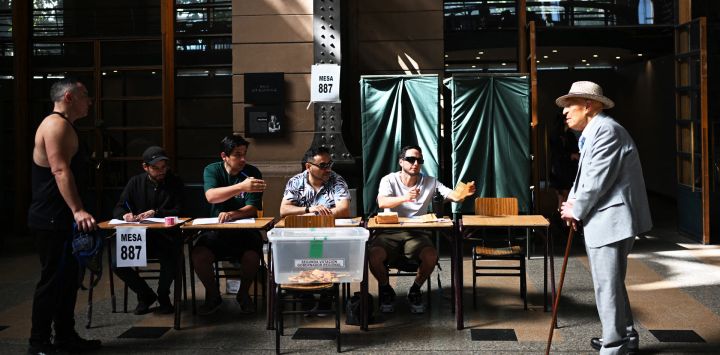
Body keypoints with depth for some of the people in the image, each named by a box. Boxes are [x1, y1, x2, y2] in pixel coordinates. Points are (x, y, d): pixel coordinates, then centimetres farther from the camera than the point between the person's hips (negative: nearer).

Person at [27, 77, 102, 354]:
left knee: (68, 279, 14)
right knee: (52, 279, -6)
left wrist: (76, 212, 22)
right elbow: (60, 170, -25)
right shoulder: (56, 124, -14)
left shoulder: (65, 126, 19)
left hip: (61, 219, 11)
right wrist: (78, 210, -32)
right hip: (52, 221, -11)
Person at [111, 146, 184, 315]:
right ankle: (145, 295, 8)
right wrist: (125, 215, -19)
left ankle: (163, 295, 0)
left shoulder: (175, 182, 4)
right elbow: (118, 210, 6)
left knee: (171, 261, -34)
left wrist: (156, 213, -19)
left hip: (166, 236, -2)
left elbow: (178, 211, -3)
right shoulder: (136, 182, 9)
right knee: (117, 264, -20)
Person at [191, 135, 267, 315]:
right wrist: (241, 187, -39)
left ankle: (243, 294, 2)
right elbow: (211, 196, -24)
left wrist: (231, 214, -32)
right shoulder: (212, 170, -3)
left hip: (245, 230, -1)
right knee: (199, 255, -25)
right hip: (216, 230, 1)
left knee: (252, 256, -30)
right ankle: (213, 296, 2)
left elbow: (253, 209, -11)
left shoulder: (252, 173, -3)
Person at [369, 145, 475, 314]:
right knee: (374, 255, -31)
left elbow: (453, 196, -5)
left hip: (417, 234, 1)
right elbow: (381, 203, -18)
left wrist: (464, 194, -30)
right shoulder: (389, 180, 2)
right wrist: (404, 198, -36)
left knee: (431, 256, -31)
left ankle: (415, 291, 1)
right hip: (390, 233, -1)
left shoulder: (430, 182, 8)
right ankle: (386, 291, 2)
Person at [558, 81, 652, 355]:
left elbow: (598, 178, -20)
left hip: (611, 219, -11)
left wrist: (576, 210, -10)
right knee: (610, 282, 21)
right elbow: (586, 176, 18)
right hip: (604, 219, 11)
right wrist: (573, 202, 2)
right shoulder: (593, 132, 18)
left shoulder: (606, 130, -16)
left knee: (608, 285, -6)